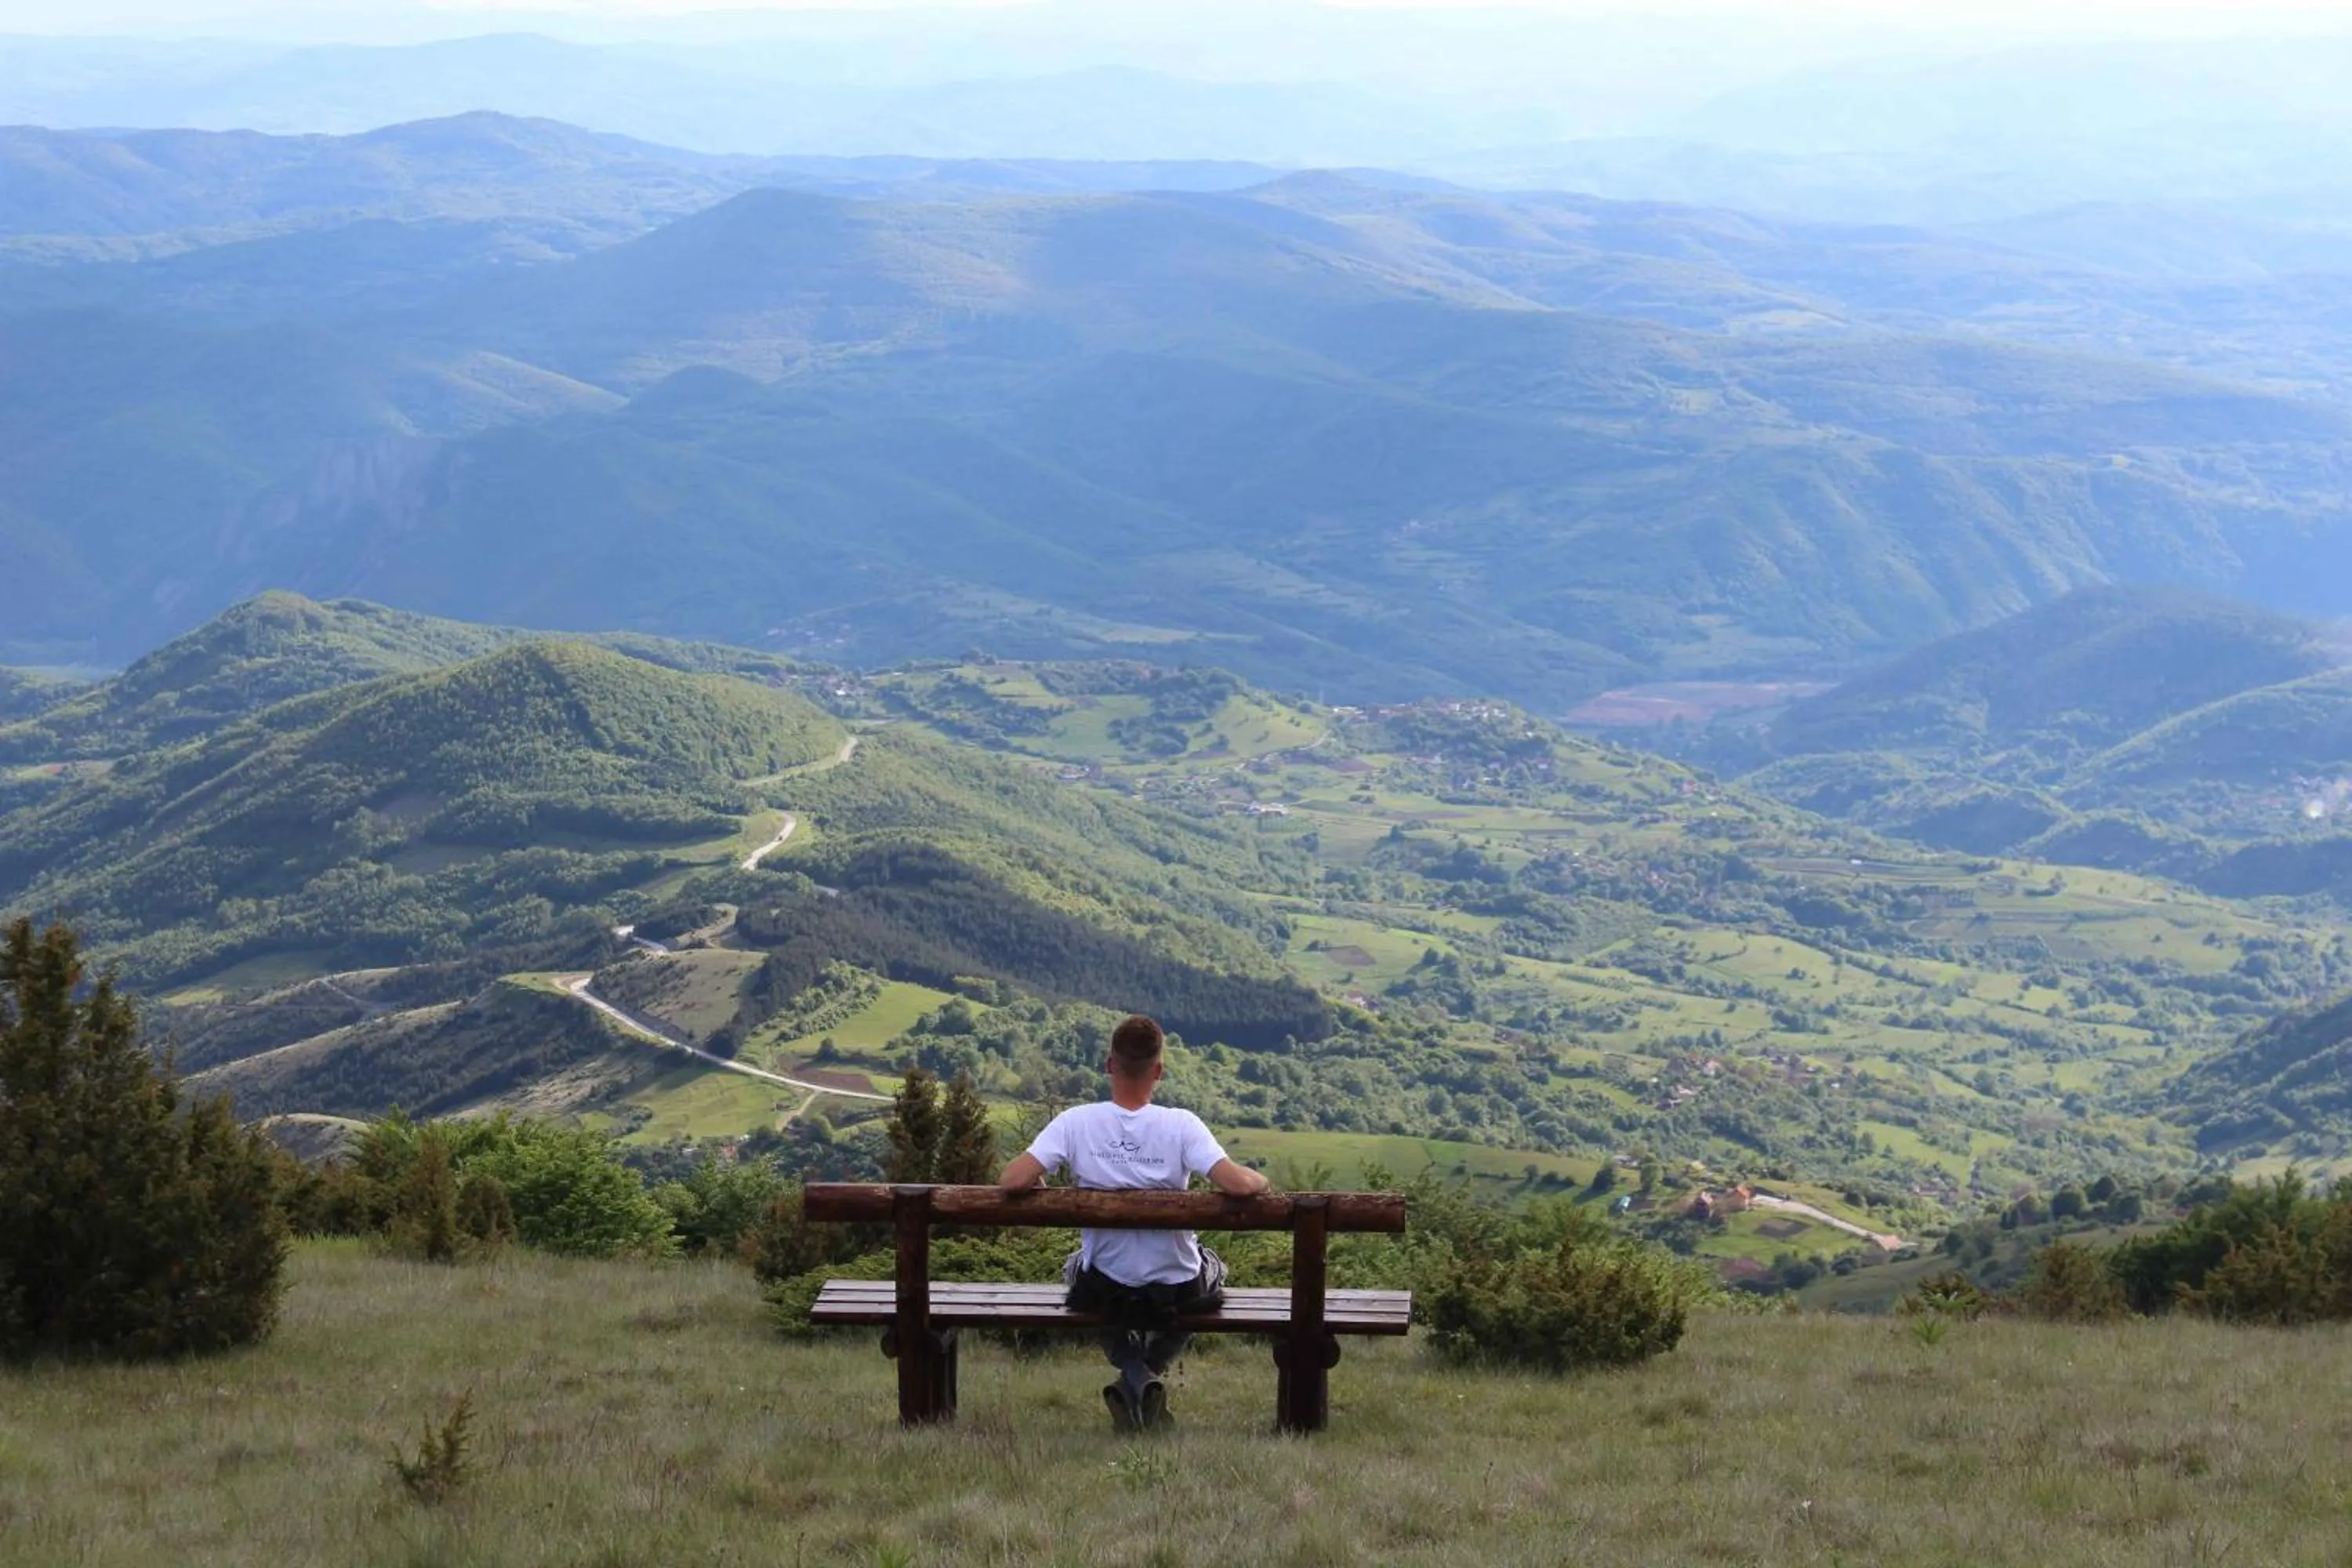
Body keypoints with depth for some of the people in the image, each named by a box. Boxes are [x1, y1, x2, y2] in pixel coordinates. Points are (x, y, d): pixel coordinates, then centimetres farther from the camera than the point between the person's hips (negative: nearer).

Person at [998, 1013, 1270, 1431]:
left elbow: (1013, 1181, -23)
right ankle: (1151, 1370, 16)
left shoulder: (1077, 1123, -16)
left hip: (1102, 1292, 0)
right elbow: (1238, 1185, -28)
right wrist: (1259, 1180, -4)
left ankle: (1132, 1369, 11)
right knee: (1212, 1268, 37)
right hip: (1178, 1293, 0)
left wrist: (1038, 1181, 0)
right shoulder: (1181, 1126, -19)